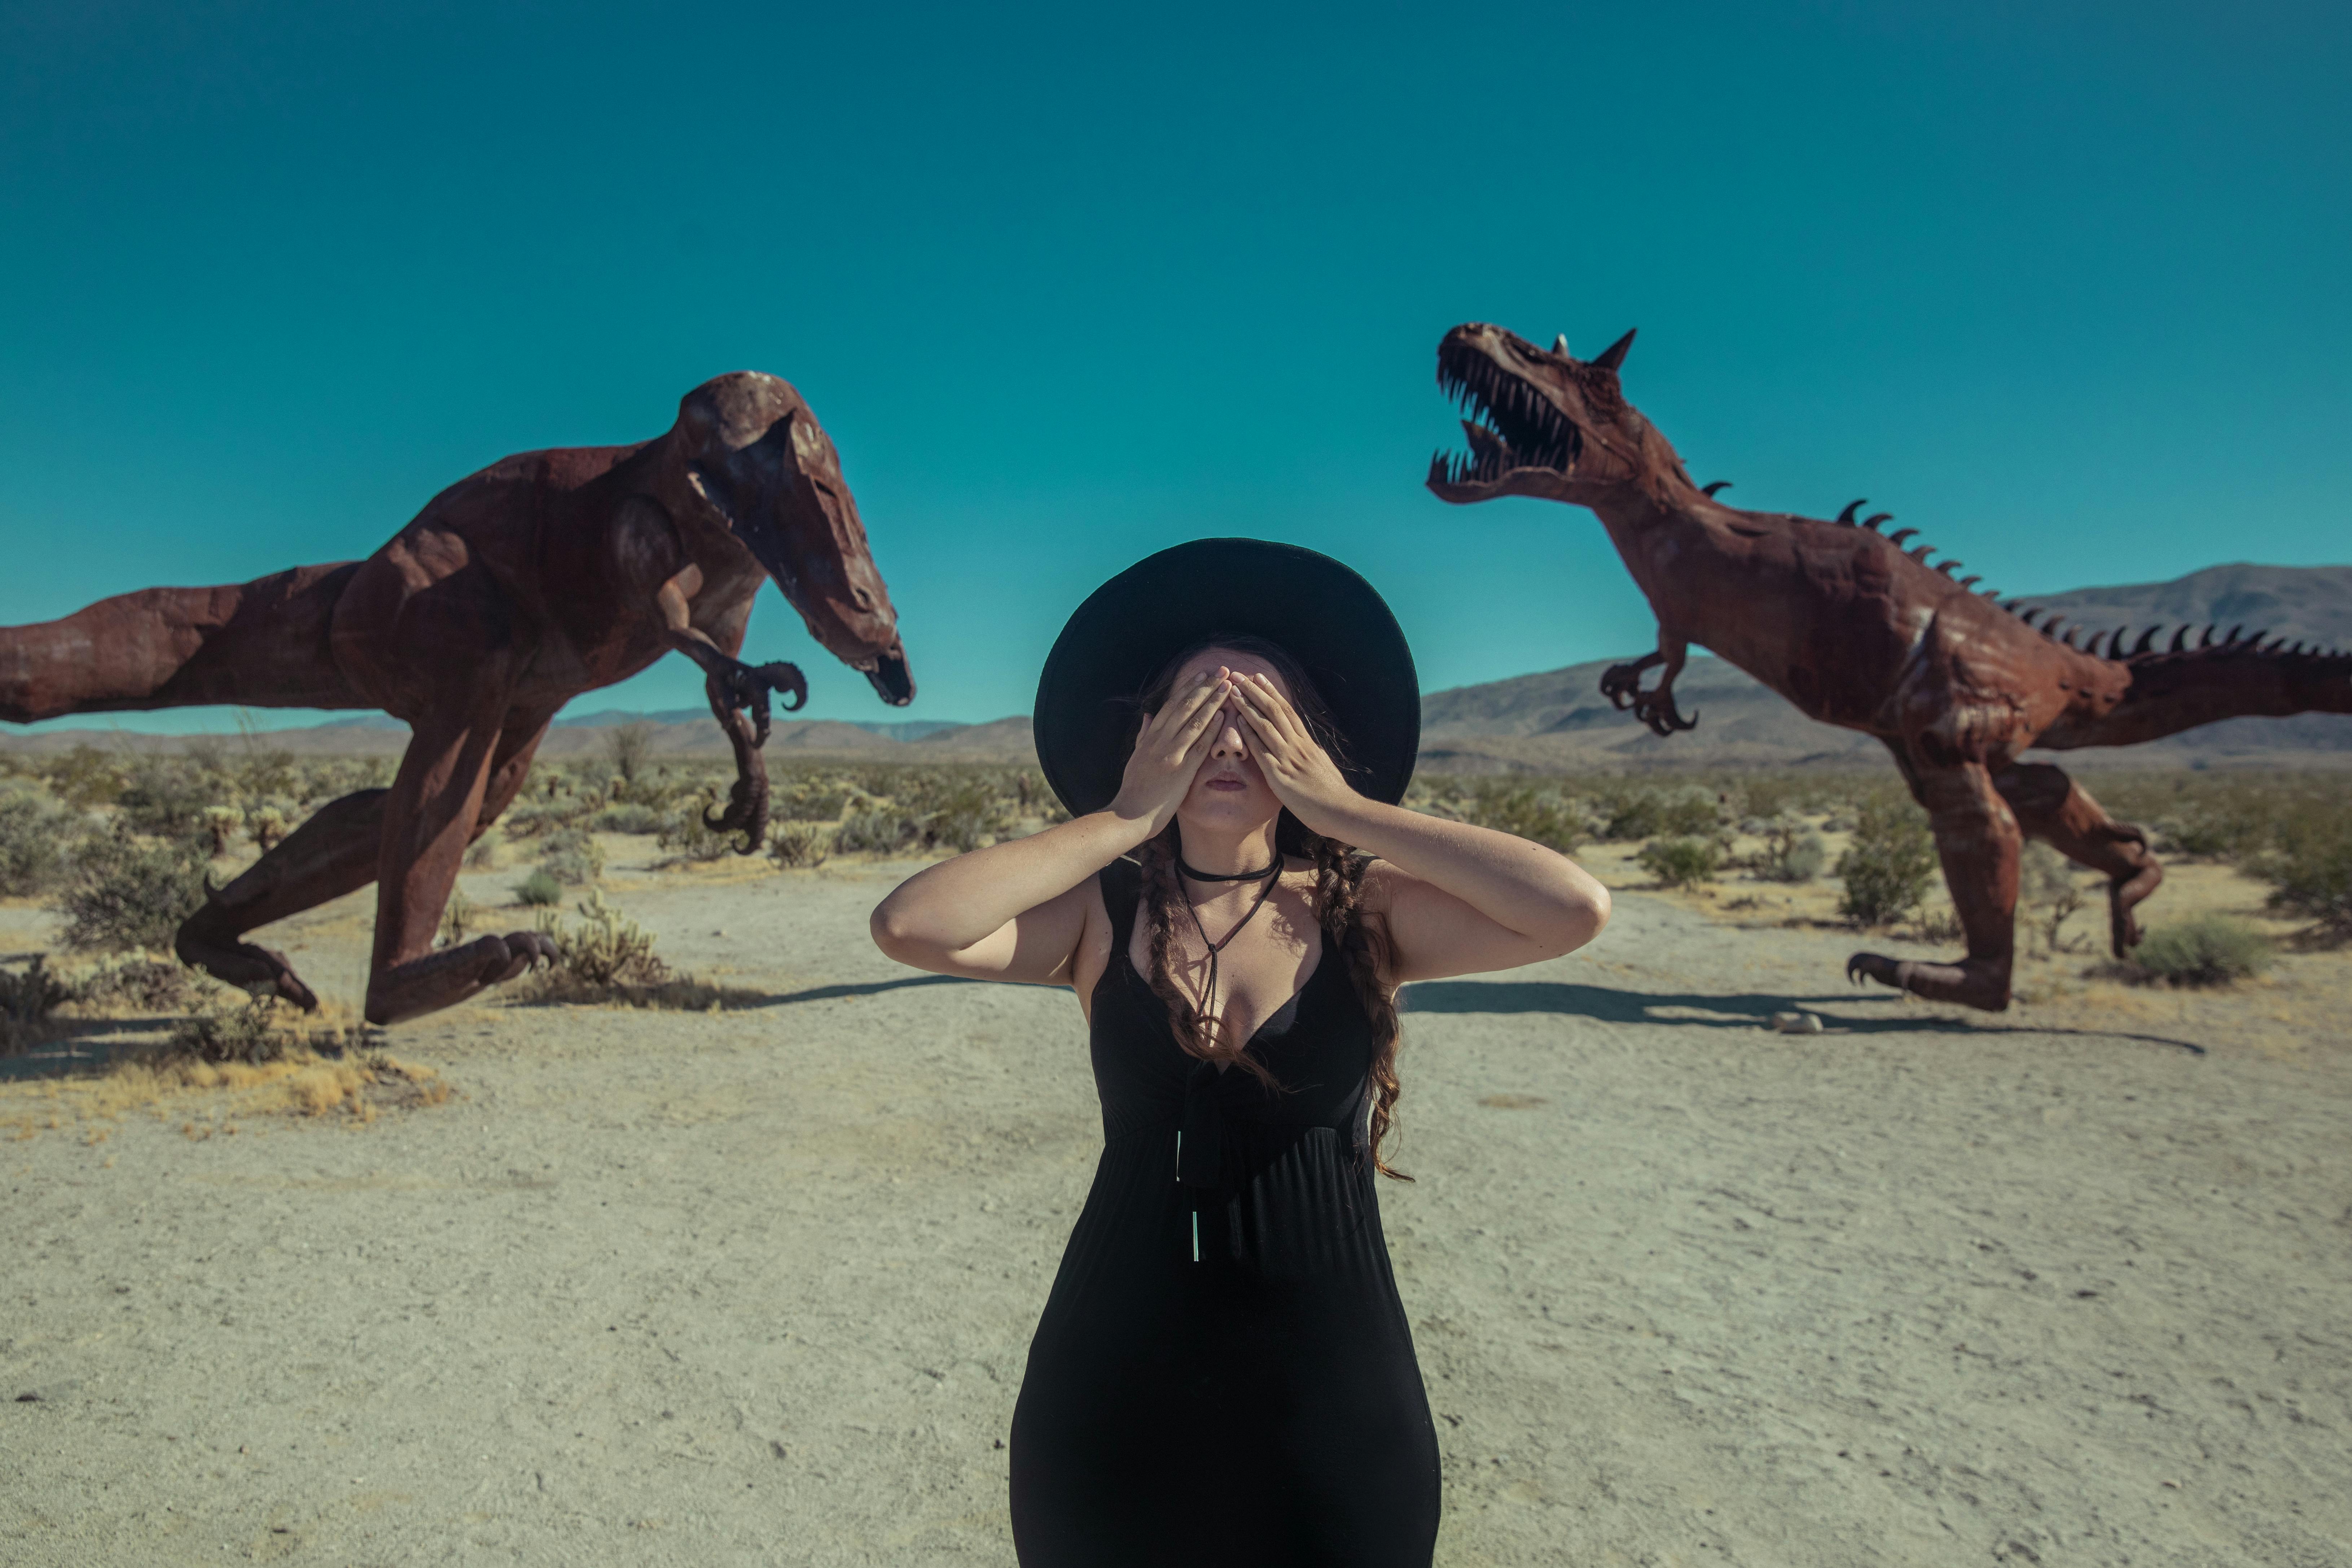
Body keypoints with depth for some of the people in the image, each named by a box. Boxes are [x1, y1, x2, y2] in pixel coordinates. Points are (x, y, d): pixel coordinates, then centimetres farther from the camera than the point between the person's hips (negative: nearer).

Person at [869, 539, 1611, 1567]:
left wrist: (1344, 807, -19)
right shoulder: (1102, 913, -6)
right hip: (1116, 1394, 1)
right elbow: (910, 927, -23)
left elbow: (1576, 911, -22)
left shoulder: (1362, 911, -7)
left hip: (1332, 1398, 0)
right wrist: (1124, 819, -18)